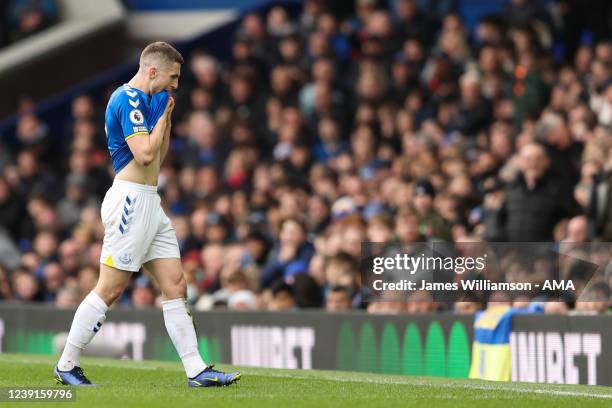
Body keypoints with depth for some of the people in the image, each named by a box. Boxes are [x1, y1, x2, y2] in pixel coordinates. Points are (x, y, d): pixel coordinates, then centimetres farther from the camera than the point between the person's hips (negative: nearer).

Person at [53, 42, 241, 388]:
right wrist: (163, 114, -8)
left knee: (176, 285, 4)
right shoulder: (129, 99, -13)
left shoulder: (147, 100, 17)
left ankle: (197, 370, 2)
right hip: (130, 200, -10)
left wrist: (168, 115, 13)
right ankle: (66, 366, 2)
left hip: (150, 202, 10)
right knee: (110, 290, -7)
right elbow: (145, 154, -21)